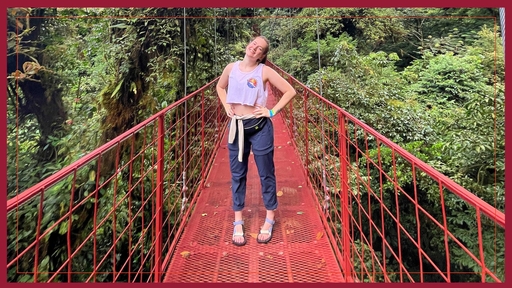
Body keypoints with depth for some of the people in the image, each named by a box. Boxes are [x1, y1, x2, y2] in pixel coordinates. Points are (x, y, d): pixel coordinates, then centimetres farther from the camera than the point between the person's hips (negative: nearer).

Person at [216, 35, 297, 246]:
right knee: (237, 175, 11)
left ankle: (269, 220, 25)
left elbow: (290, 91, -5)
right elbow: (220, 87, 23)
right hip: (236, 127, 4)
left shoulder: (265, 71, -7)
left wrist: (272, 112, -9)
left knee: (266, 174, 8)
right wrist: (226, 106, 8)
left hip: (259, 127, -3)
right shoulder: (231, 68, 4)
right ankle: (238, 222, 24)